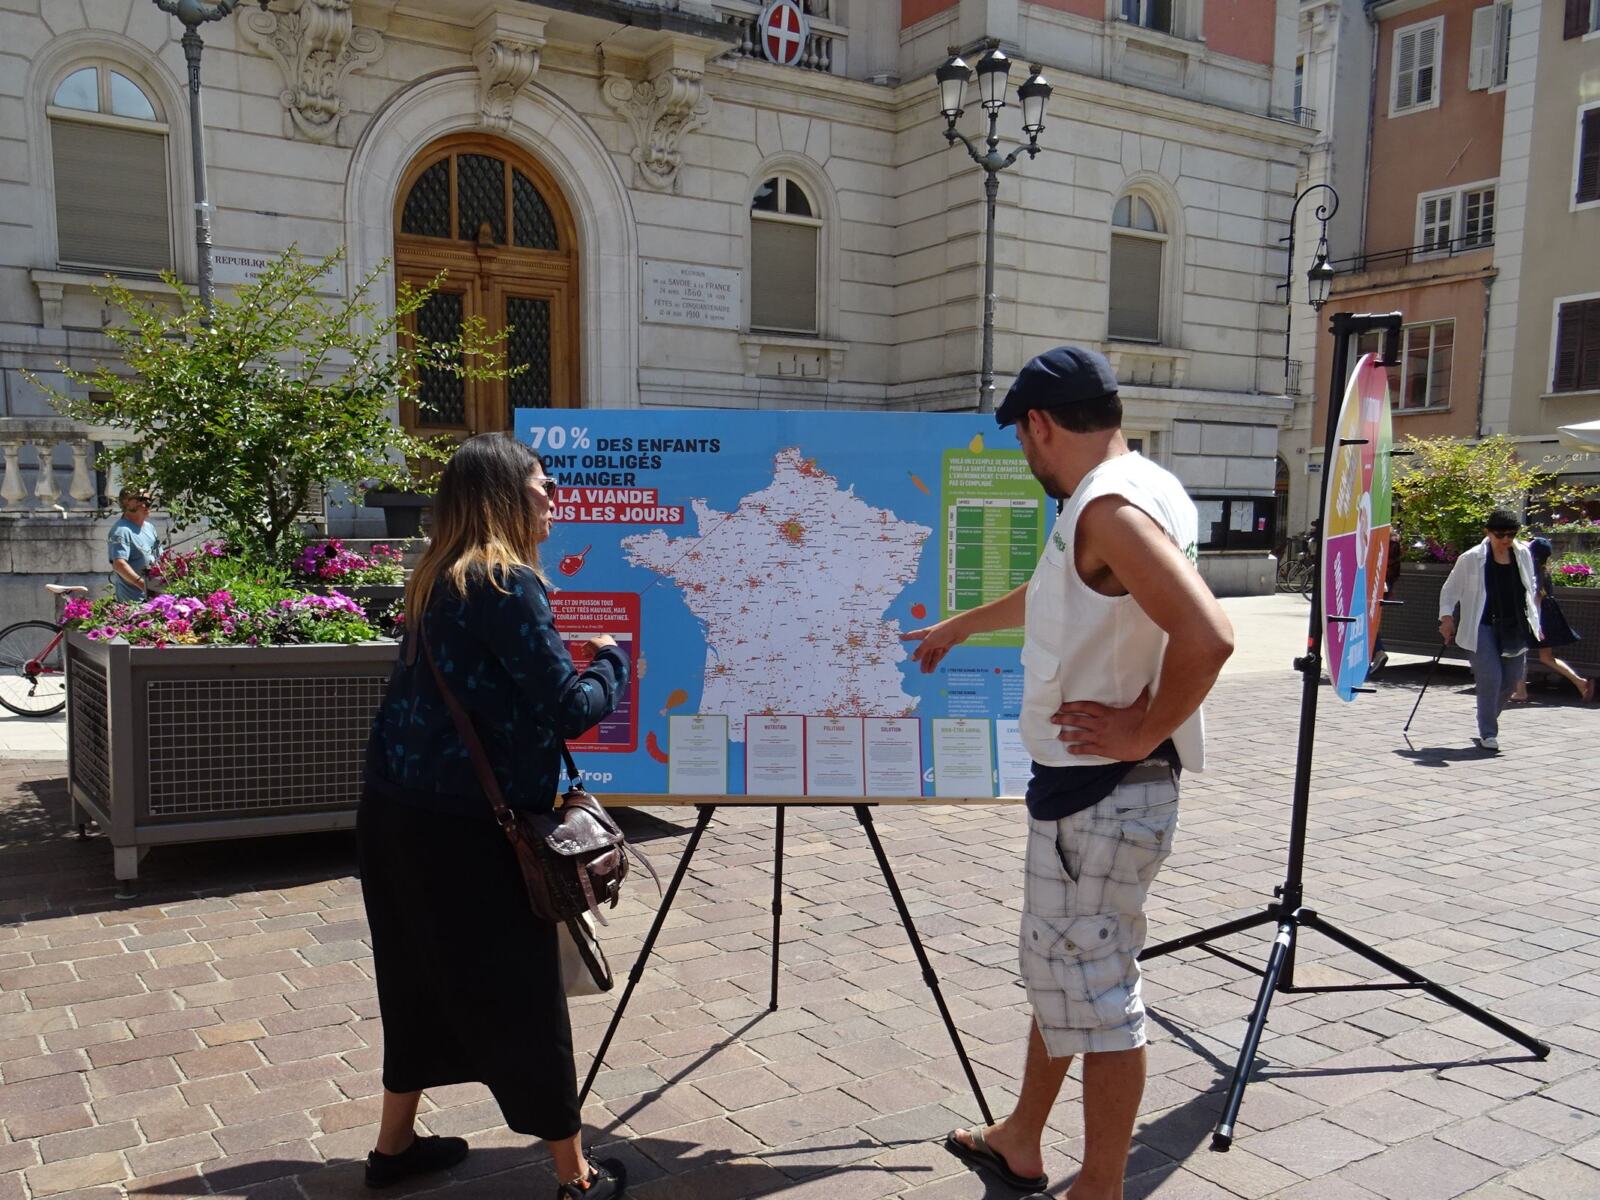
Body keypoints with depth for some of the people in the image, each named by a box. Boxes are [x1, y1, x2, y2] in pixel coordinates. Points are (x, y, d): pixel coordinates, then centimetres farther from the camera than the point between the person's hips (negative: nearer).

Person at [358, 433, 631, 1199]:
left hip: (403, 807, 9)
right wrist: (617, 661, -1)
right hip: (466, 821, -8)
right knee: (522, 992, 3)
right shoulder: (507, 582, -16)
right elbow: (570, 708, -17)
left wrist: (573, 654, 16)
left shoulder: (438, 576, 10)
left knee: (425, 977, 22)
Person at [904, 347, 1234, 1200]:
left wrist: (1145, 731, -20)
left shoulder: (1111, 506, -20)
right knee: (1058, 969, 21)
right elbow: (1051, 596, 31)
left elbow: (1206, 636, -33)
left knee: (1094, 985, 2)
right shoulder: (1113, 497, 12)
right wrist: (956, 627, 41)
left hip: (1106, 792, -11)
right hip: (1081, 784, 11)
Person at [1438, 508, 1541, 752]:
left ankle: (1487, 723, 29)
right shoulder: (1471, 559, -6)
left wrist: (1534, 622, 17)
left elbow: (1531, 589, 19)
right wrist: (1447, 617, -8)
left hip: (1515, 627, 5)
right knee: (1491, 678, -12)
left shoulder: (1524, 554, 7)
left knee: (1512, 680, 7)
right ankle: (1488, 734, 1)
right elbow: (1449, 590, 2)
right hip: (1483, 627, -5)